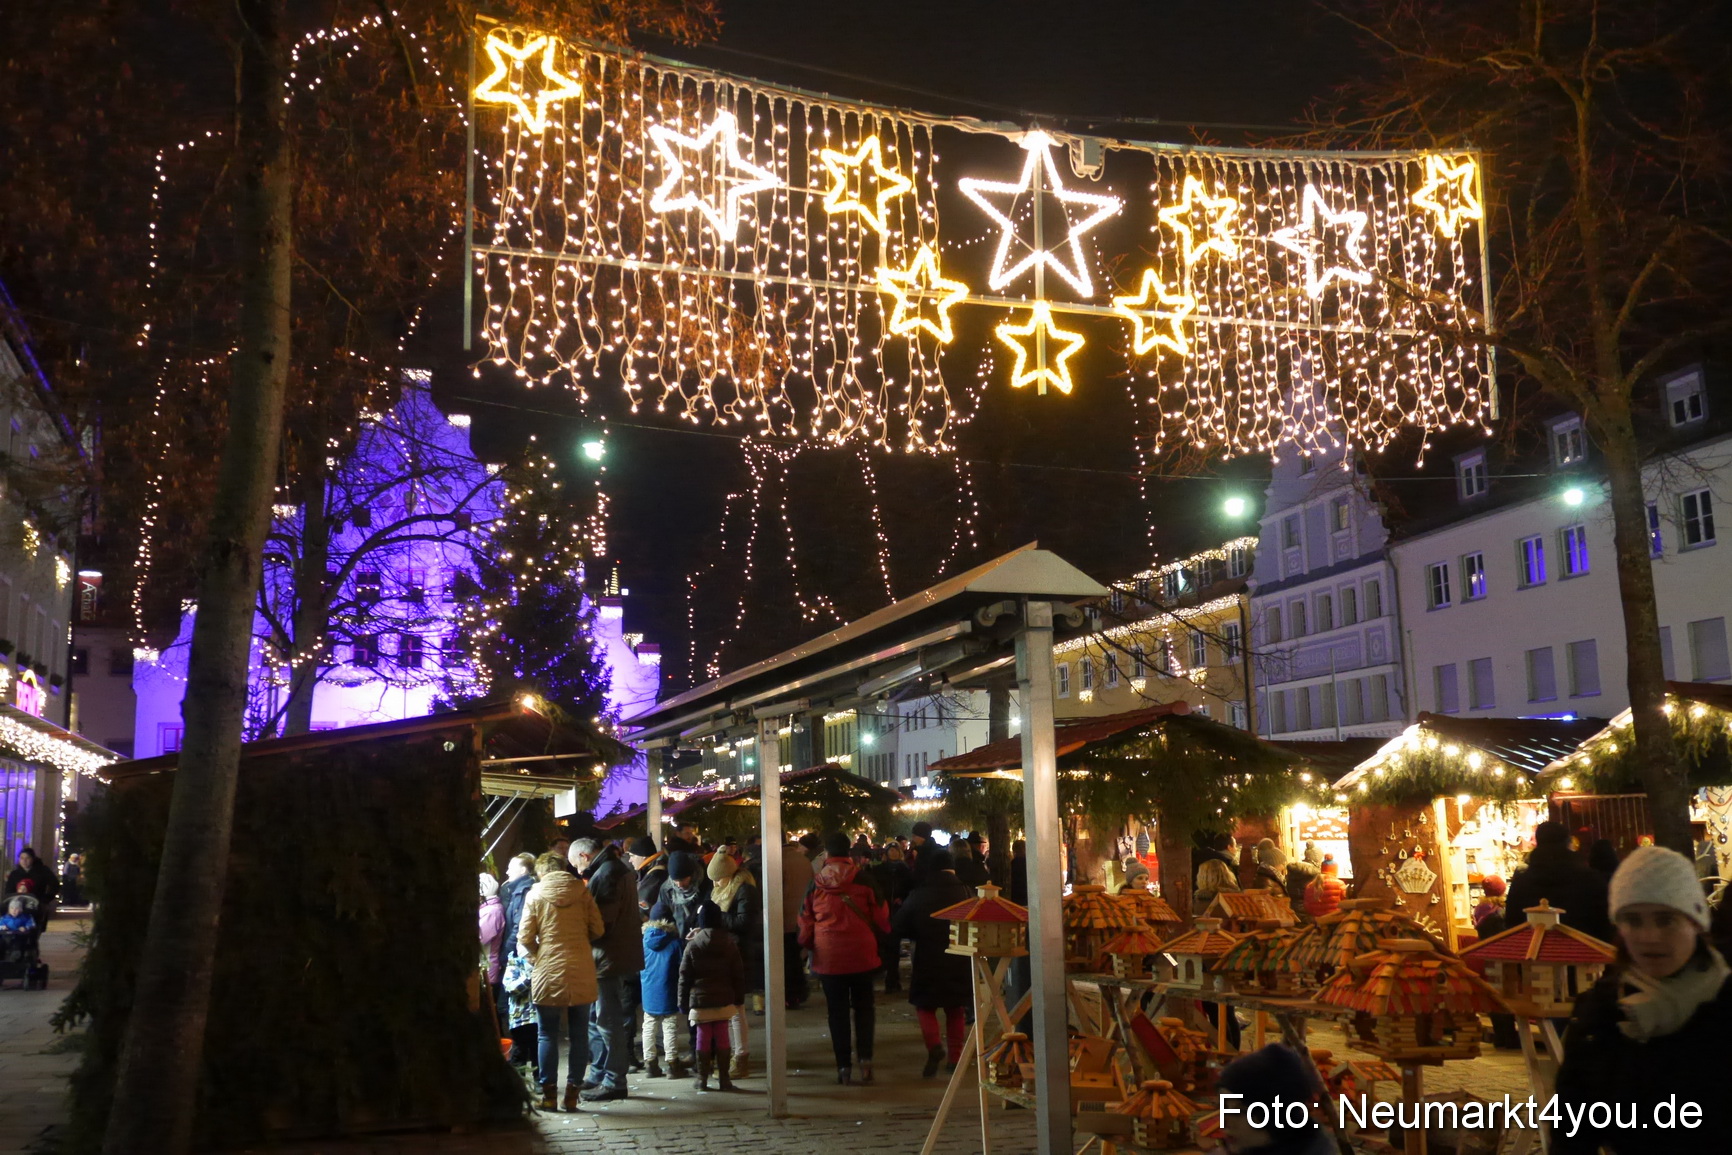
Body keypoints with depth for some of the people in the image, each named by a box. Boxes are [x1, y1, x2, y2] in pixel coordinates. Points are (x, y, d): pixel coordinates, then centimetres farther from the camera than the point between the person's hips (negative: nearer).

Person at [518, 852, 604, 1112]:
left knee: (547, 1035, 8)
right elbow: (597, 929, 2)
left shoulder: (535, 894, -2)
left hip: (548, 972, -1)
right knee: (579, 1034, 8)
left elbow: (525, 938, -5)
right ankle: (573, 1092, 9)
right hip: (581, 972, 2)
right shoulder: (581, 890, 3)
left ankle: (548, 1092, 8)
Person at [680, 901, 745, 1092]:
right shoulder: (729, 943, 2)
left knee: (703, 1039, 5)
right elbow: (738, 974, 5)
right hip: (724, 999, 1)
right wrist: (739, 998, 13)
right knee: (722, 1038, 5)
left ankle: (702, 1079, 10)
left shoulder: (693, 944, -4)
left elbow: (684, 976, -2)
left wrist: (683, 1002, 5)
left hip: (700, 1001, -1)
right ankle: (723, 1078, 6)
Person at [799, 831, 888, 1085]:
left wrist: (809, 945, 20)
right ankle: (865, 1058, -1)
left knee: (837, 1010, 9)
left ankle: (843, 1066, 8)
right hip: (861, 952, 0)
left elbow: (805, 922, 3)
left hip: (828, 956, 0)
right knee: (863, 1006, 13)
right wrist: (876, 935, 19)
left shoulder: (815, 883, -3)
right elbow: (880, 918, -1)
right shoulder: (863, 880, -6)